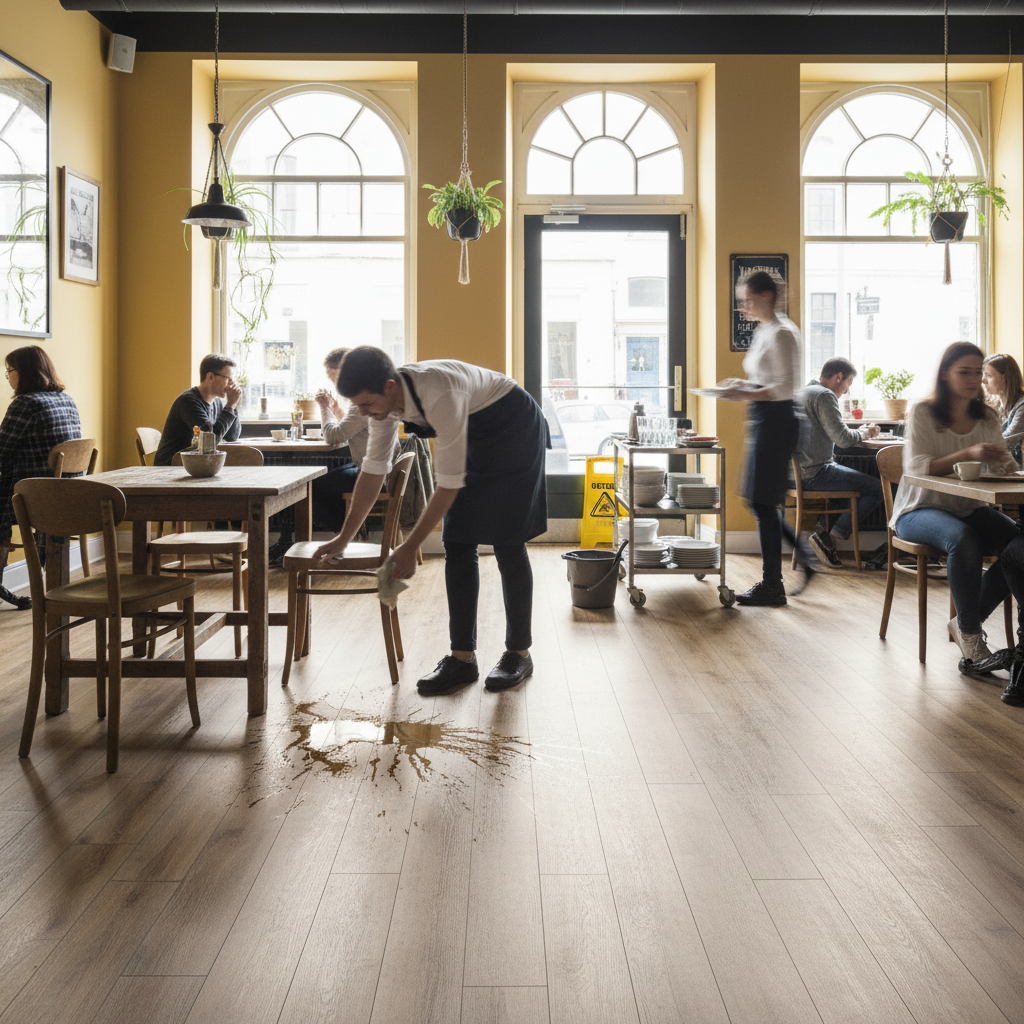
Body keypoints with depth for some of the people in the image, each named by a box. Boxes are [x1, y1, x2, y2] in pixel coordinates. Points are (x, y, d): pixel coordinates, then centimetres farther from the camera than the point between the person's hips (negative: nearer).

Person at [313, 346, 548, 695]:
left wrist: (410, 548, -28)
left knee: (507, 544, -8)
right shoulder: (385, 399, -14)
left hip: (514, 430, -7)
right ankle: (462, 658, 2)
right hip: (475, 439, 7)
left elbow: (449, 484, -33)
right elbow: (373, 470, -4)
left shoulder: (439, 396, -39)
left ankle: (519, 653, 7)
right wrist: (343, 538, -4)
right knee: (457, 545, -1)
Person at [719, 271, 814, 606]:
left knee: (763, 502, -5)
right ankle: (804, 557, 22)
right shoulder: (763, 331, 16)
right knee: (760, 501, 12)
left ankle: (771, 585, 3)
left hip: (776, 419, -10)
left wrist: (746, 394, -27)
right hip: (763, 420, 10)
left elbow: (785, 387, -20)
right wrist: (743, 386, 11)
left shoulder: (780, 333, -13)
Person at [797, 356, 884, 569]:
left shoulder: (803, 392, 19)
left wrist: (859, 431, 14)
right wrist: (864, 433, 1)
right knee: (877, 488, -9)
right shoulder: (824, 396, -13)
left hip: (798, 470, 10)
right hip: (815, 473, -10)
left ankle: (823, 528, 19)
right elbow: (843, 439, -20)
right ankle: (830, 538, -7)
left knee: (854, 478, 32)